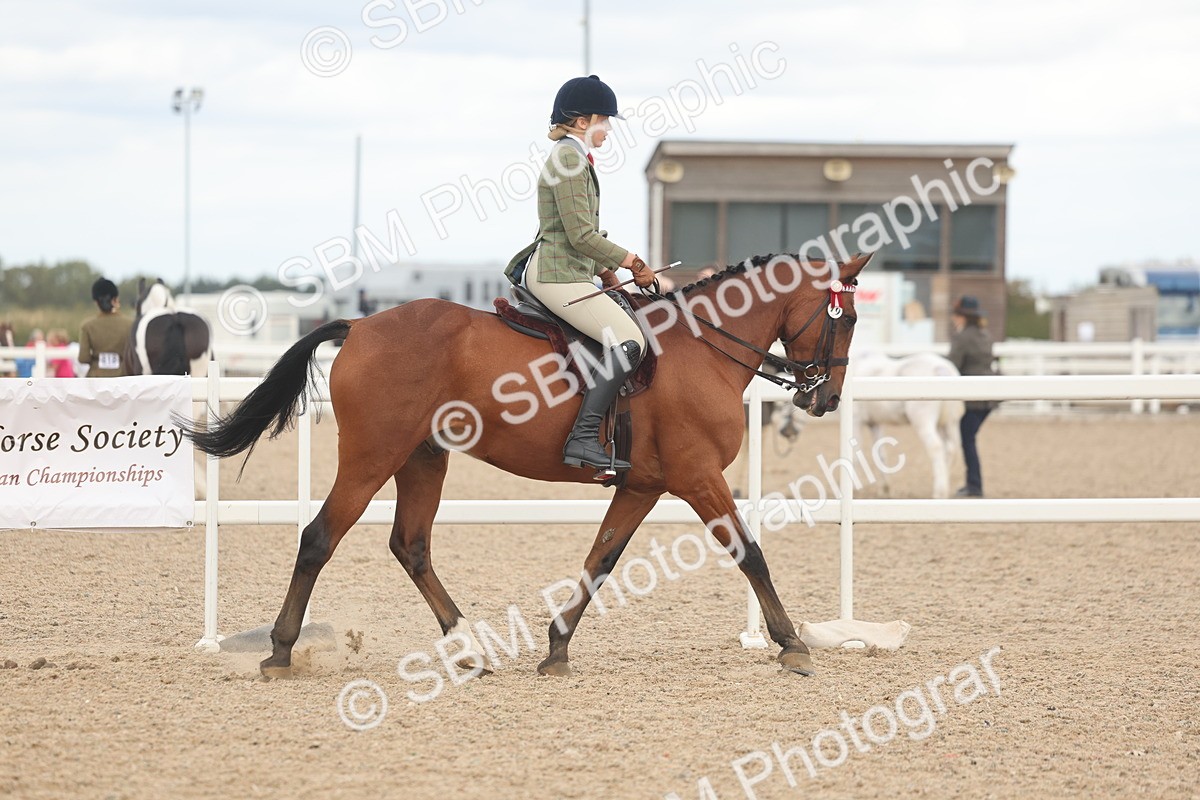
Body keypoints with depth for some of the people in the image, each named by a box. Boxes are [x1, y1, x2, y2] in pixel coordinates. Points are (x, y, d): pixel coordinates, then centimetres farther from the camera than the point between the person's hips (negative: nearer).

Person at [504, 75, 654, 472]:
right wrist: (630, 261, -9)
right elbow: (581, 235, -18)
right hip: (558, 274, -11)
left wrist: (606, 271, 15)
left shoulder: (577, 159, 20)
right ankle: (583, 439, -29)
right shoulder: (568, 159, -12)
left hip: (572, 273, 11)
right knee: (629, 341, -22)